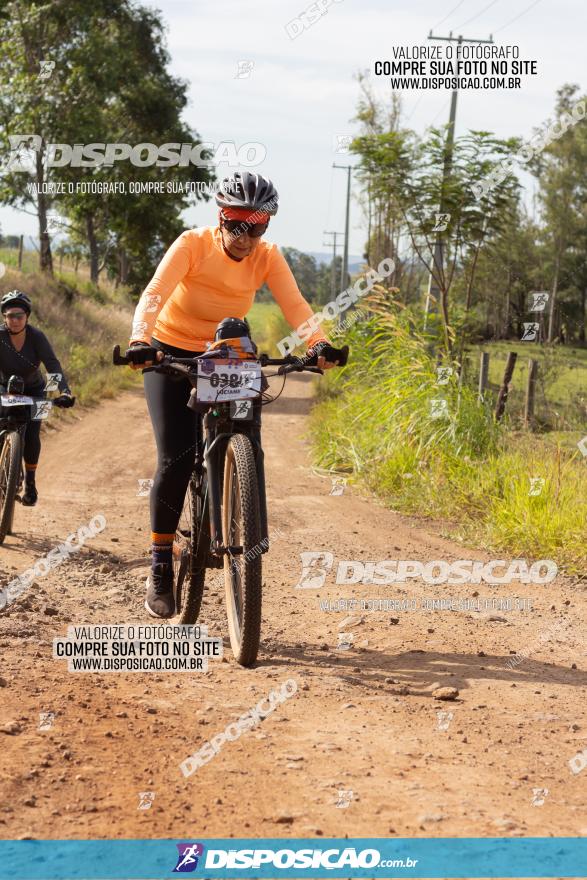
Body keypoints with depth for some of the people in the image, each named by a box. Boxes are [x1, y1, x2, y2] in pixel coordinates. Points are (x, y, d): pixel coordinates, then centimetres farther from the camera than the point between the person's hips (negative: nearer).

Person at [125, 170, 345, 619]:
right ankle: (160, 568, -5)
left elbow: (295, 304, -26)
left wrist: (319, 343, -46)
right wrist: (140, 340, -53)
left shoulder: (268, 258, -13)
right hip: (170, 355, -3)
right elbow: (155, 294, -34)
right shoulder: (193, 244, -21)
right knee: (176, 459, -15)